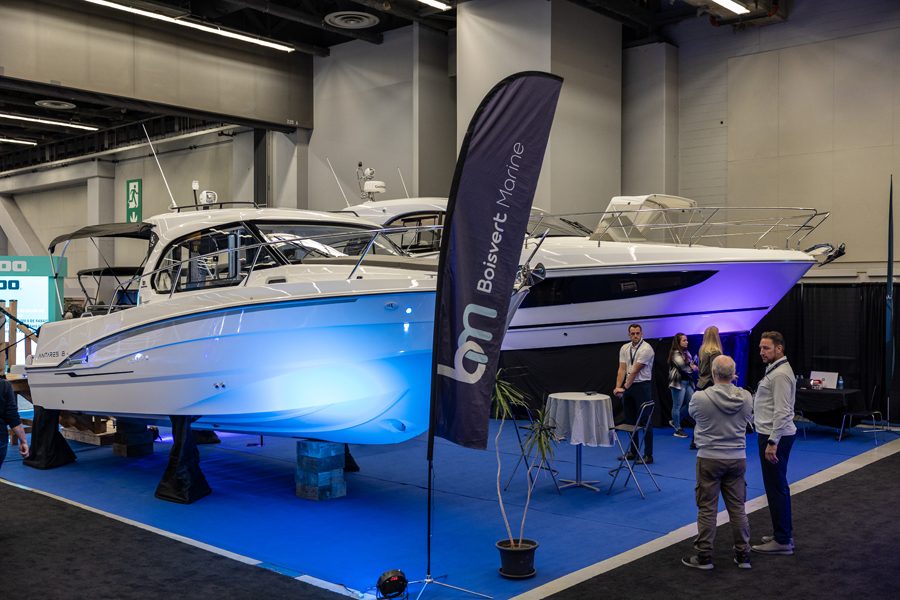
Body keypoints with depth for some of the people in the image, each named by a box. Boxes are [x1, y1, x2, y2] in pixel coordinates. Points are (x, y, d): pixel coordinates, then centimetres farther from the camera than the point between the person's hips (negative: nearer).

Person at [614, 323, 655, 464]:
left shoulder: (646, 349, -14)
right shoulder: (624, 349, 8)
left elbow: (635, 371, -17)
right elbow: (622, 369, 2)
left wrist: (624, 388, -18)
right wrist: (618, 387, -11)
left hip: (641, 386, -7)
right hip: (628, 387, 7)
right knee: (630, 421, 13)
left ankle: (648, 455, 0)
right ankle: (633, 452, 23)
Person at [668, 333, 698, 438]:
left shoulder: (686, 353, 15)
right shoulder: (675, 354, -13)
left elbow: (692, 366, 17)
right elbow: (682, 366, -18)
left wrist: (693, 367, -6)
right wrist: (691, 368, 1)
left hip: (688, 382, 9)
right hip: (678, 382, -9)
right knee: (677, 406, 0)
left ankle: (675, 421, 26)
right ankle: (678, 429, 10)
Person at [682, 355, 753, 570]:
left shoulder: (700, 398, -16)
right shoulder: (746, 397, -5)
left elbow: (692, 413, 6)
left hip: (709, 459, -3)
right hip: (737, 459, 4)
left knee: (707, 509, 4)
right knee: (737, 508, 12)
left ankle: (704, 556, 11)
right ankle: (743, 555, 20)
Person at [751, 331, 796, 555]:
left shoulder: (780, 374, -19)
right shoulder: (774, 370, 15)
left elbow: (782, 412, -24)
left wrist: (772, 442, -25)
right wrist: (769, 439, 25)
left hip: (775, 437, -11)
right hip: (771, 435, 11)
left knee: (776, 487, -6)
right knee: (778, 486, 17)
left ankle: (782, 541, 0)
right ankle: (785, 532, 26)